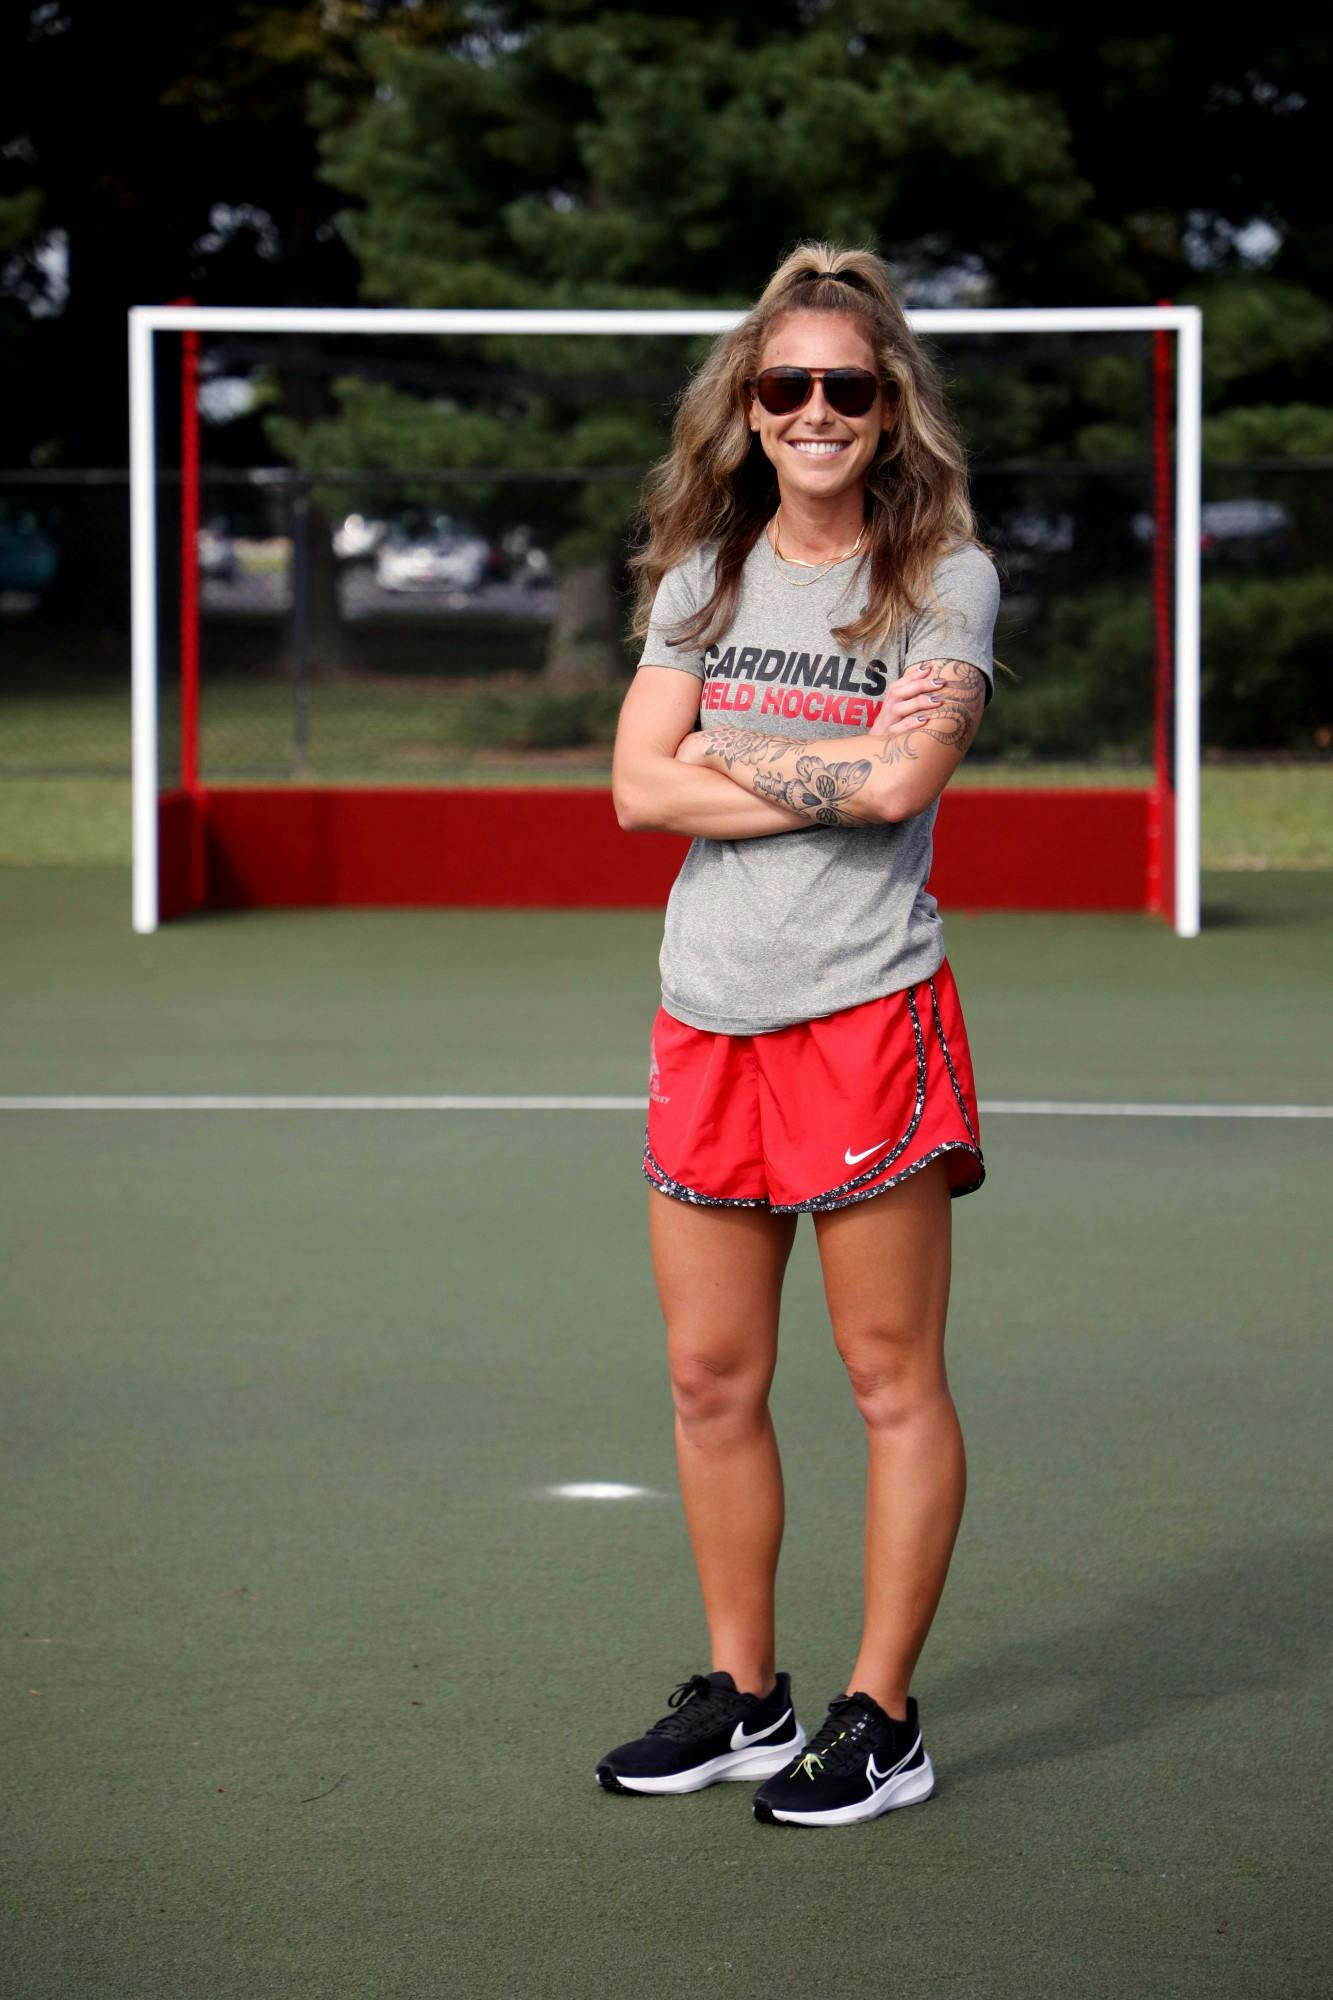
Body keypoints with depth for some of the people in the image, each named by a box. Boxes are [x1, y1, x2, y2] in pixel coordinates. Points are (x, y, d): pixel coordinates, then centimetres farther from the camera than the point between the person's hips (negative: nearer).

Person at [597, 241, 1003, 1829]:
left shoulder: (945, 577, -3)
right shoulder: (701, 574, 10)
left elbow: (897, 781, -18)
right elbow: (640, 787, 0)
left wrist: (725, 754, -5)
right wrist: (826, 776, -11)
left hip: (867, 1015, -5)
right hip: (706, 1016, 5)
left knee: (893, 1380, 1)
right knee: (712, 1381, 10)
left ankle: (881, 1721, 10)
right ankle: (740, 1697, 23)